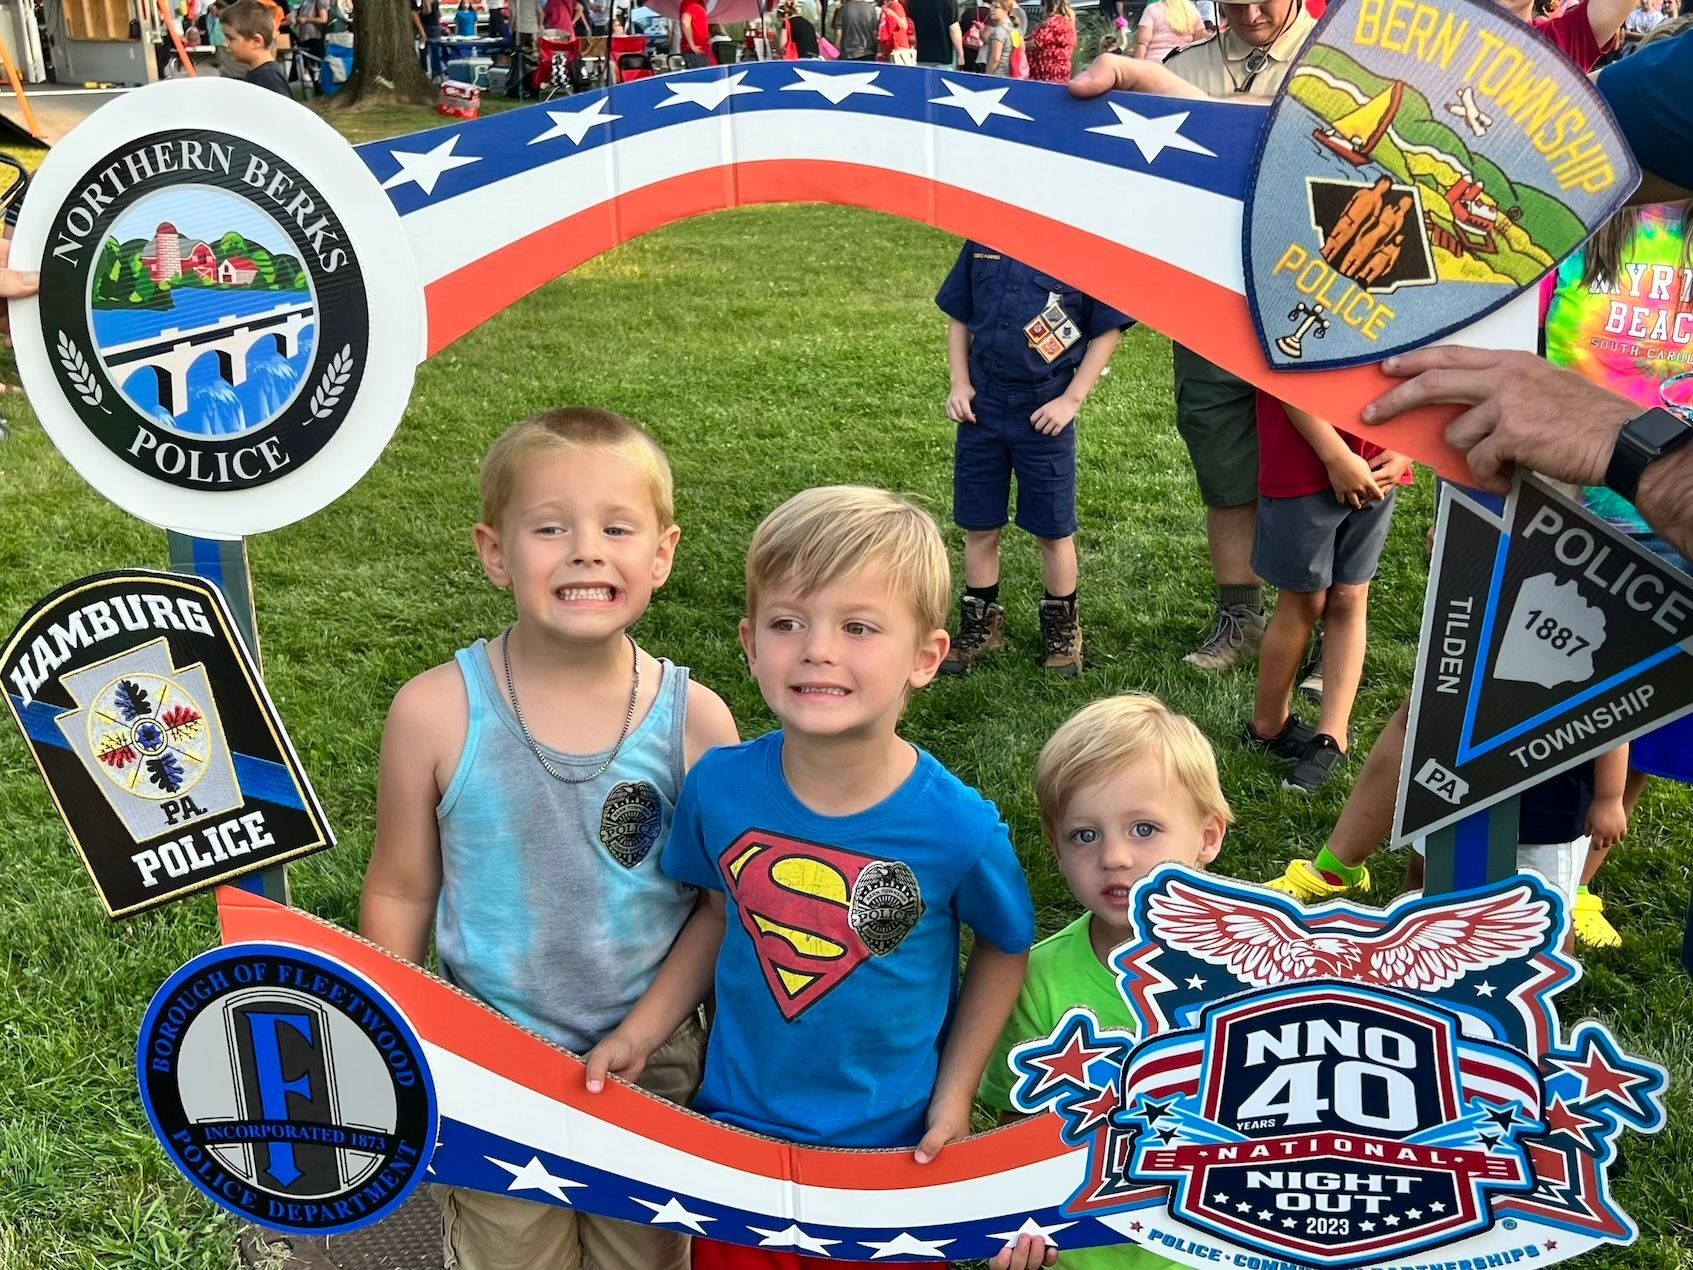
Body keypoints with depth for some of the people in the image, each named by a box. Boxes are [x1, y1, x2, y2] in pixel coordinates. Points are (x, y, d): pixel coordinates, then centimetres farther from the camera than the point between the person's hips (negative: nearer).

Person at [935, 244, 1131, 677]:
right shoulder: (984, 239, 3)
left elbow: (1108, 331, -5)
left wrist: (1071, 400, -11)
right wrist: (960, 383, 2)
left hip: (1044, 413, -3)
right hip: (981, 405, 4)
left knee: (1054, 530, 8)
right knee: (979, 527, 11)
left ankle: (1061, 629, 27)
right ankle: (980, 625, 28)